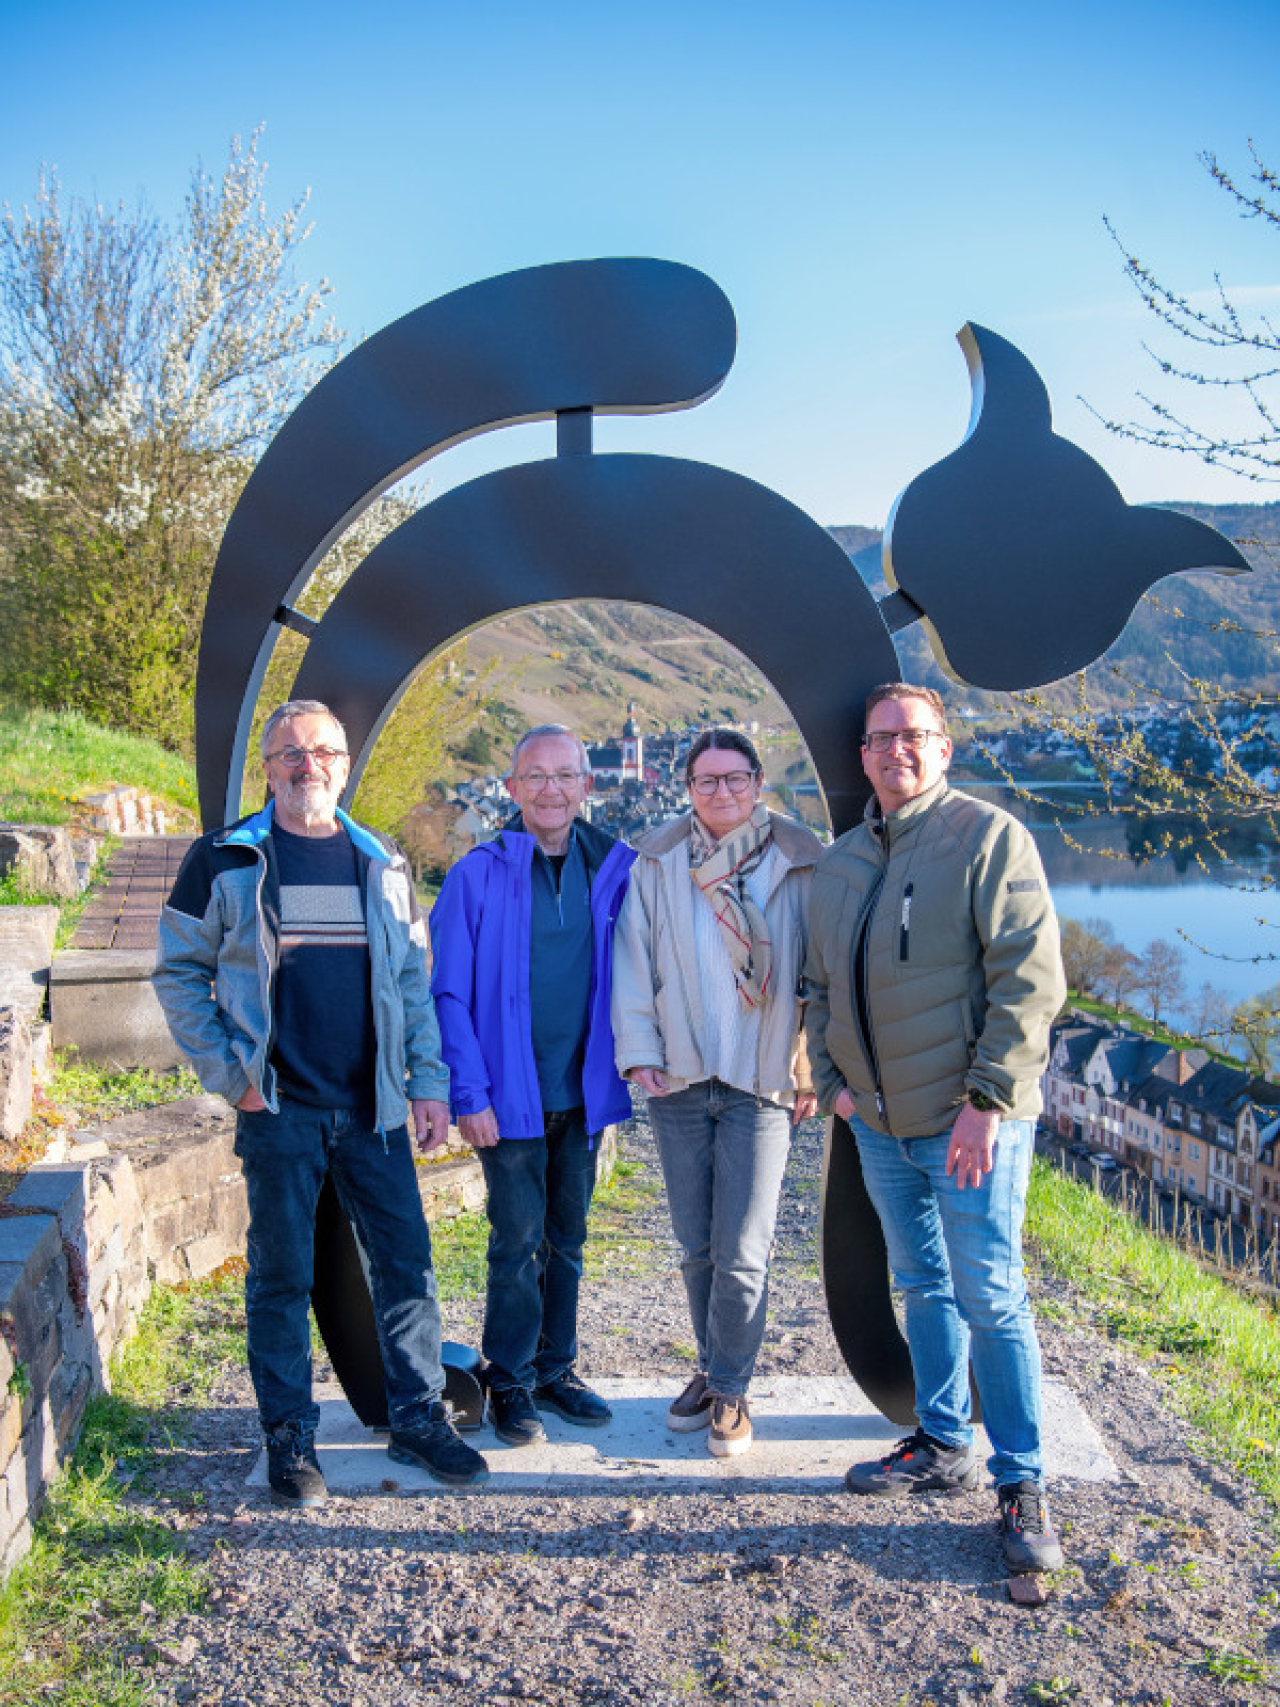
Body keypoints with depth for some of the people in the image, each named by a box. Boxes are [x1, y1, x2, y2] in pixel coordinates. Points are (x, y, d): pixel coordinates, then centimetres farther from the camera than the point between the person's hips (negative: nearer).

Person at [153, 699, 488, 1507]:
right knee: (281, 1276, 6)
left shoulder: (382, 863, 8)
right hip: (279, 1108, -3)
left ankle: (420, 1418, 21)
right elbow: (179, 972, 3)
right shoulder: (225, 860, -1)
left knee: (407, 1262, 6)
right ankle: (289, 1436, 21)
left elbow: (414, 979, 11)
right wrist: (227, 1071, -7)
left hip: (374, 1107, 3)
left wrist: (429, 1082, 4)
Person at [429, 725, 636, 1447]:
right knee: (518, 1240, 3)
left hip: (585, 1091, 3)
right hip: (512, 1095, -3)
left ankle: (557, 1371, 29)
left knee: (568, 1238, 14)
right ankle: (510, 1384, 19)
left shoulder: (616, 868, 2)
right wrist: (469, 1093, -11)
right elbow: (449, 995, -6)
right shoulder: (477, 876, -6)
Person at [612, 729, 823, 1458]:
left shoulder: (797, 865, 1)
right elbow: (635, 961, 6)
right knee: (698, 1247, 12)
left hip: (760, 1083, -2)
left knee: (743, 1254, -2)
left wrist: (814, 1069, -1)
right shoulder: (659, 864, 6)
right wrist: (640, 1051, -2)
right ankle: (713, 1370, 32)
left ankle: (730, 1390, 17)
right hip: (680, 1080, 2)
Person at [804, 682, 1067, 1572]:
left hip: (970, 1121, -6)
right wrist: (834, 1077, 6)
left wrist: (989, 1100, -19)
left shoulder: (989, 836, -9)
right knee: (924, 1290, 17)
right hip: (881, 1123, 6)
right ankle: (942, 1447, 31)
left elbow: (1031, 978, -15)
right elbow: (822, 984, 19)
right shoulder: (840, 861, 11)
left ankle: (1023, 1485, 11)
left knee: (991, 1300, -2)